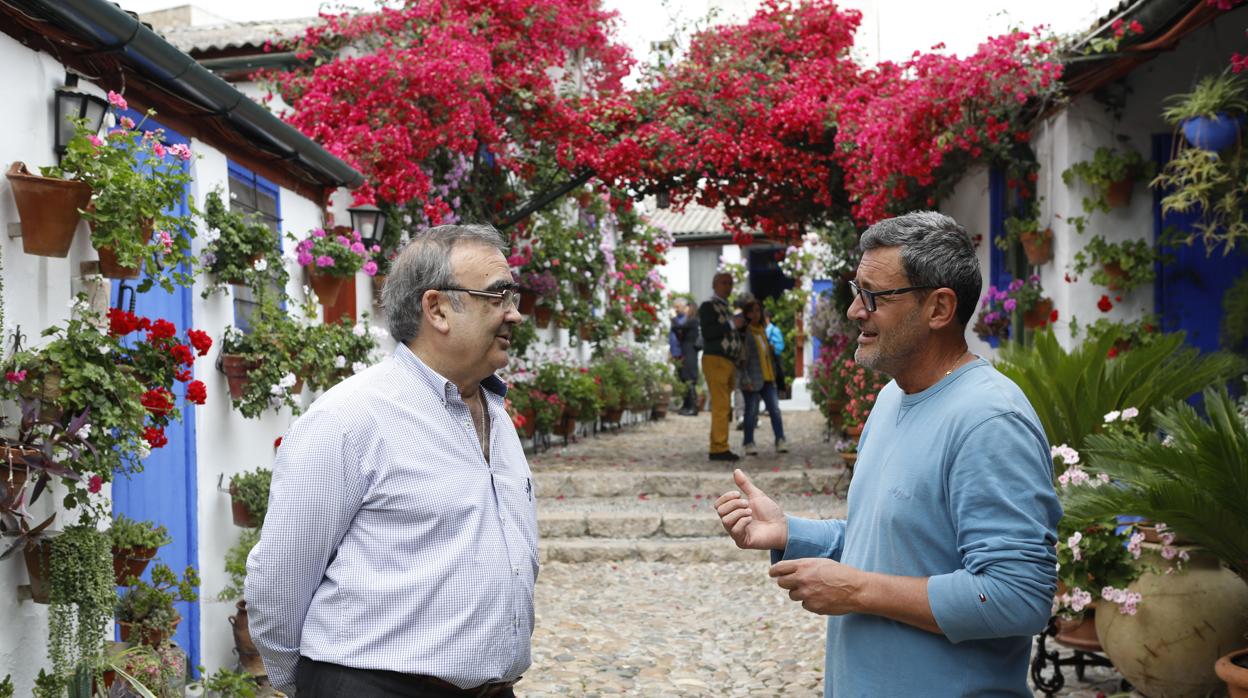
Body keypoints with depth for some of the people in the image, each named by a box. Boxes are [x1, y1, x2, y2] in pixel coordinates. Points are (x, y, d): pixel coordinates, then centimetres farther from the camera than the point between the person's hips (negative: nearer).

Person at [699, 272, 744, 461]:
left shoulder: (726, 308, 24)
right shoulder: (708, 306, -3)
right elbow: (707, 332, -17)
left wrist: (740, 323, 15)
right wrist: (732, 324, -15)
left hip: (728, 361, 9)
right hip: (715, 360, -9)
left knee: (723, 407, 8)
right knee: (721, 406, -14)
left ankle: (717, 448, 11)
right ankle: (720, 448, -14)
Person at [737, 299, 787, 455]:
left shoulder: (763, 331, 15)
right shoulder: (744, 333, -7)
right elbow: (741, 358, -11)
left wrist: (773, 372, 16)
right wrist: (746, 380, -16)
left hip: (767, 378, 6)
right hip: (752, 380, -6)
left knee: (775, 409, -2)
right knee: (751, 411, 1)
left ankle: (780, 441, -2)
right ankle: (748, 443, 11)